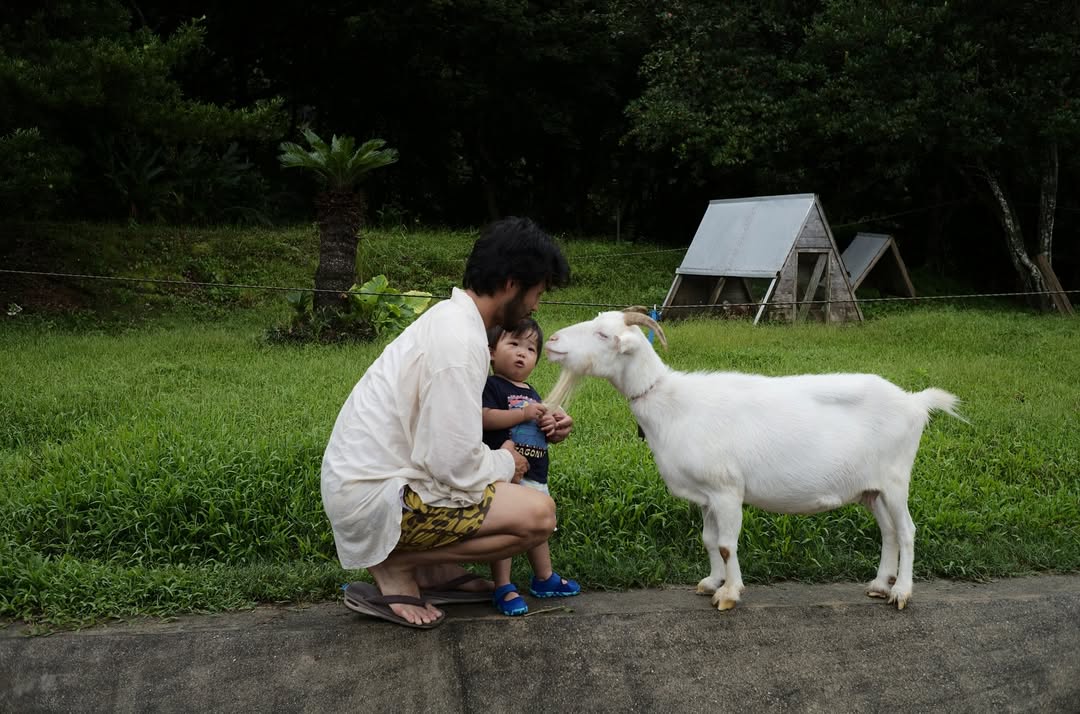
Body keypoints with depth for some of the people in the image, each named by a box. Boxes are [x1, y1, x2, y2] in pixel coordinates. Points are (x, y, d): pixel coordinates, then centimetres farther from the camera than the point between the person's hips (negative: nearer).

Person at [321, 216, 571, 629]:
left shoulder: (449, 317, 8)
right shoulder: (461, 342, -22)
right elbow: (456, 466, -24)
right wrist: (505, 463, -3)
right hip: (374, 497, -10)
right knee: (538, 515, -14)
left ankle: (434, 569, 11)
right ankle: (393, 564, -4)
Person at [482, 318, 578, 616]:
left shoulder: (531, 393, 18)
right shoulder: (491, 386, -8)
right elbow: (484, 418, -24)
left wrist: (553, 430, 2)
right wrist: (524, 414, -23)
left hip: (535, 474, 9)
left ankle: (544, 578, 35)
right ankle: (503, 588, 2)